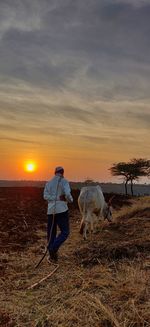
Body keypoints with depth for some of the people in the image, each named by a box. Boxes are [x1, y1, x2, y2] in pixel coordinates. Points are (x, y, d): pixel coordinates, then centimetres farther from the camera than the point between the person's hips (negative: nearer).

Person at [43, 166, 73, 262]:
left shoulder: (48, 183, 11)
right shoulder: (64, 181, -4)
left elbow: (45, 196, -1)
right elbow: (67, 194, -18)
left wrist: (57, 198, 0)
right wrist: (70, 200, 2)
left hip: (51, 211, 5)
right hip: (61, 210, -5)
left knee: (51, 233, 13)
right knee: (65, 232, 3)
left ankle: (52, 255, 17)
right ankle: (53, 248, -15)